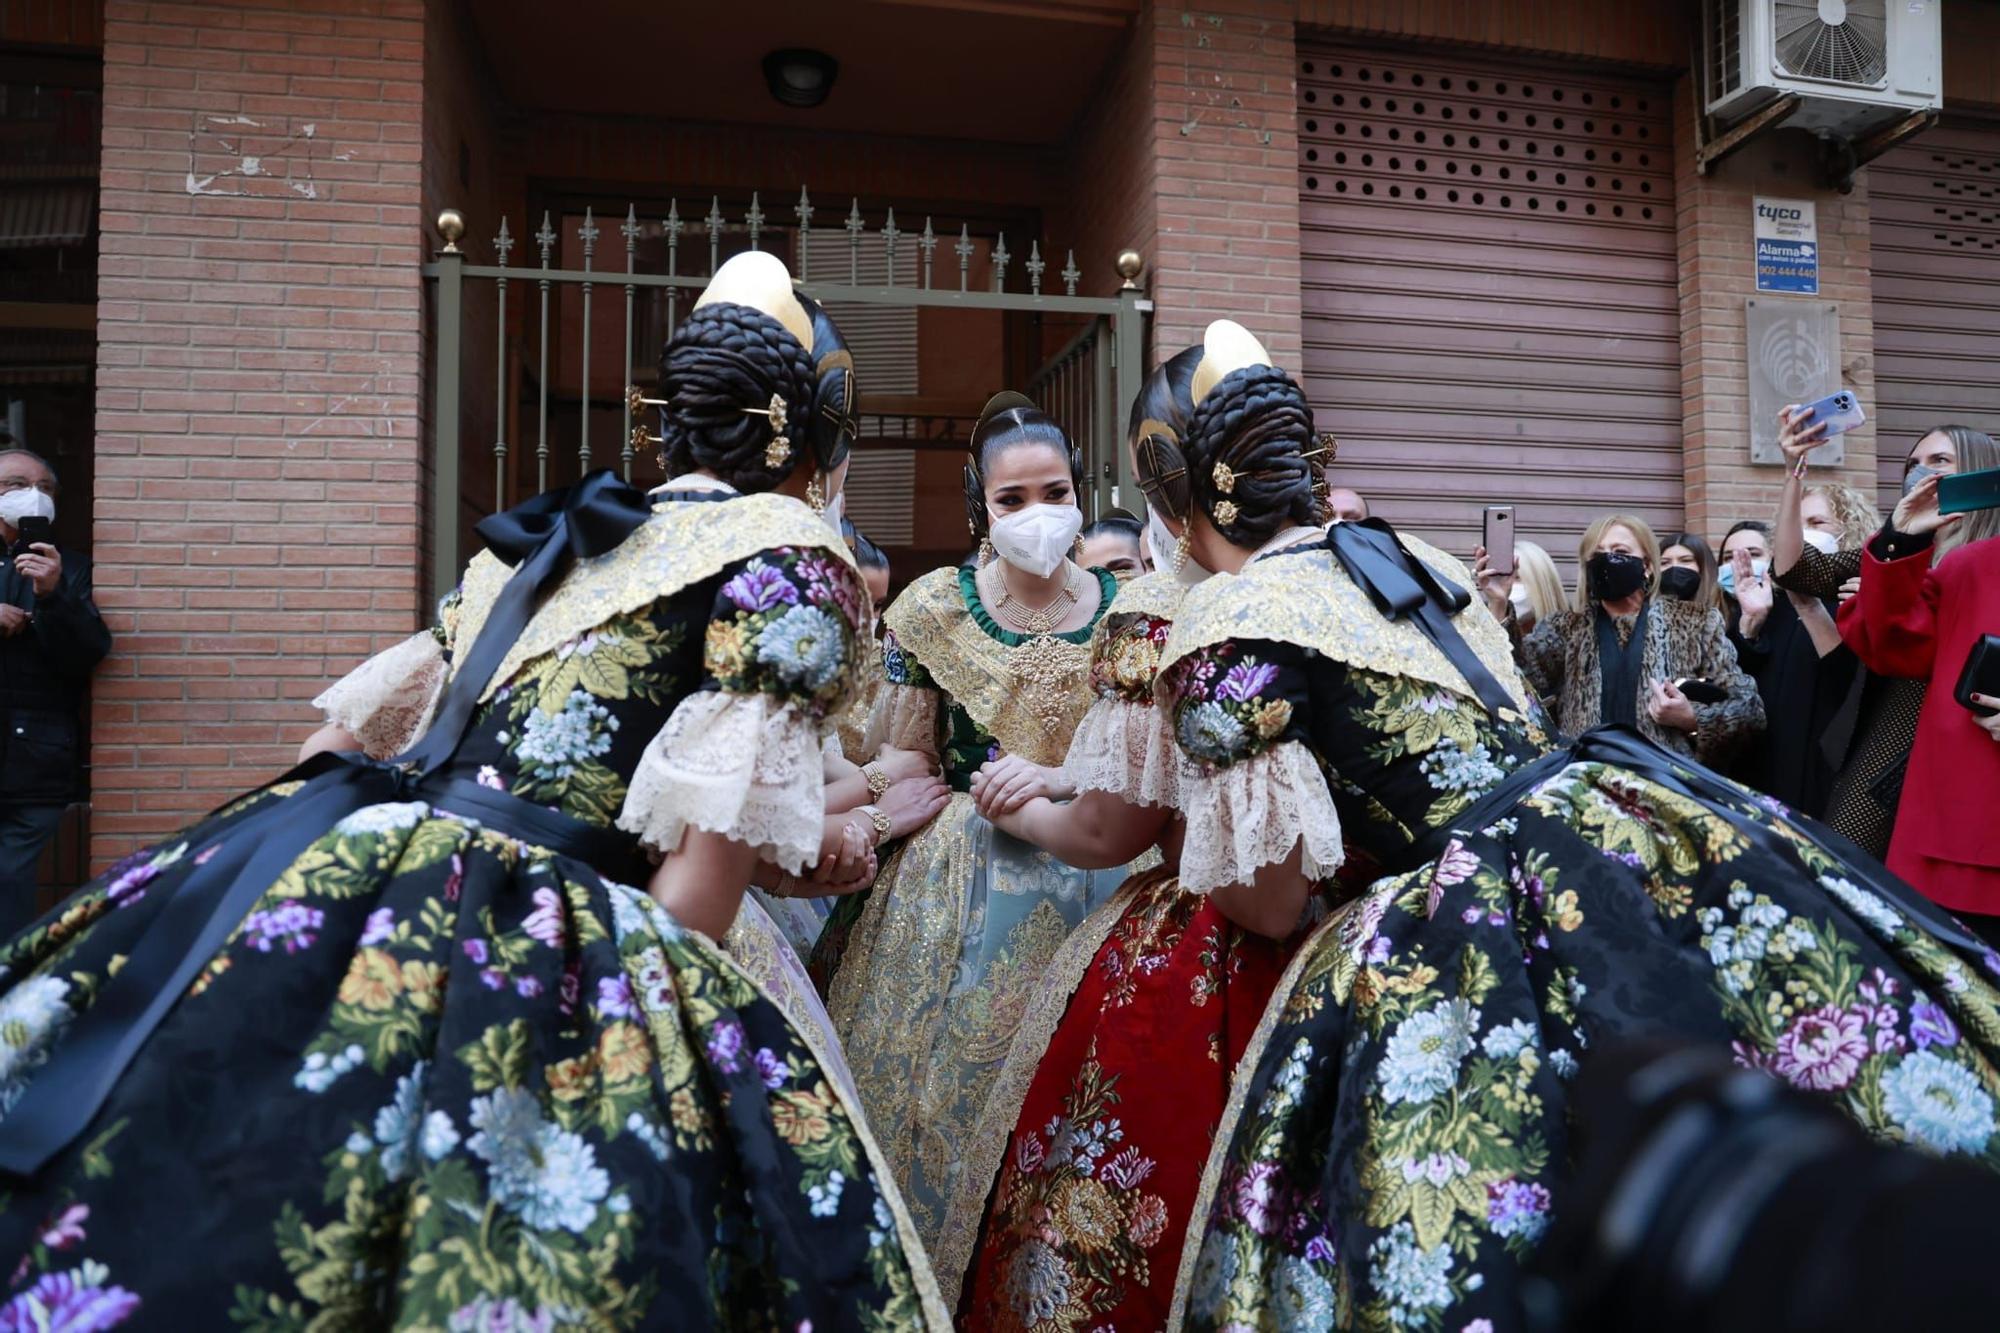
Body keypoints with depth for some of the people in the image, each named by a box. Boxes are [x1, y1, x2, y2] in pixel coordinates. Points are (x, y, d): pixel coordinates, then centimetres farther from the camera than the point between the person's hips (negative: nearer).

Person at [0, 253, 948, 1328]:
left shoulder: (543, 539, 18)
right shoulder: (788, 553, 0)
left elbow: (342, 733, 20)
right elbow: (710, 851, -11)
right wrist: (642, 1031, -7)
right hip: (521, 943, -7)